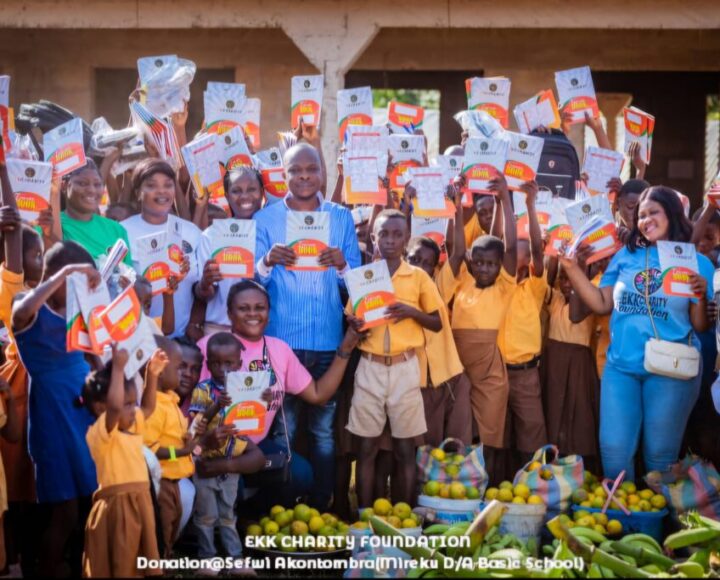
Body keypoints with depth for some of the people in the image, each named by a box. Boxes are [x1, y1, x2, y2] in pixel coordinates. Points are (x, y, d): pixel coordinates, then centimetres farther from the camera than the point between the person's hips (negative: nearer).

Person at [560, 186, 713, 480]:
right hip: (621, 366, 3)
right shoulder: (626, 256, 9)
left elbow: (700, 326, -1)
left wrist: (701, 296, -20)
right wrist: (571, 266, -2)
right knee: (614, 449, 4)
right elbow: (602, 304, 5)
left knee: (659, 454, 7)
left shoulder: (697, 263, 0)